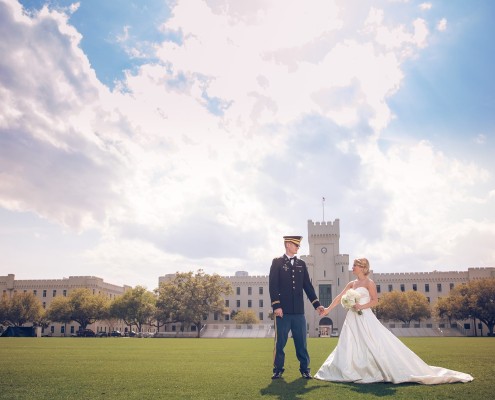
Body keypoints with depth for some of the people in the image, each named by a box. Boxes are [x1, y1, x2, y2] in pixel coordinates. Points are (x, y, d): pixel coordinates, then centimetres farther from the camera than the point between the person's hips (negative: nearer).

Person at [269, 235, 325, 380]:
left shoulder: (301, 264, 13)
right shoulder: (277, 262, 2)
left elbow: (308, 286, 13)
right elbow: (273, 285, -5)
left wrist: (316, 304, 6)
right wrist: (276, 305, -14)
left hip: (298, 310, 3)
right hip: (283, 309, -3)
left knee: (301, 342, 5)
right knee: (280, 342, 2)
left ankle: (305, 369, 14)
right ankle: (278, 370, 13)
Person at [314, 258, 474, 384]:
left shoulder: (369, 282, -4)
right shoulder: (351, 284, 14)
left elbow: (375, 300, -8)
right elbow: (339, 297, 14)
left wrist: (361, 306, -20)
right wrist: (328, 309, 10)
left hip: (365, 319, -7)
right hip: (352, 320, 7)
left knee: (374, 345, -11)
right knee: (351, 346, 5)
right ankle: (356, 371, 13)